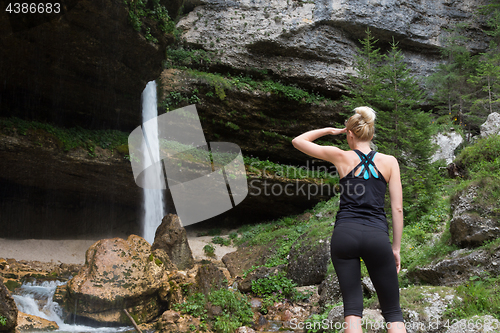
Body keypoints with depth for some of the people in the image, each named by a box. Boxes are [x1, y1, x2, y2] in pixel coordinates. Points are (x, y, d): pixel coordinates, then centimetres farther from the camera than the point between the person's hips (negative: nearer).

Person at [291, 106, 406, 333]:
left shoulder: (341, 157, 7)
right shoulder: (389, 161, 9)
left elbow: (298, 141, 18)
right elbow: (397, 208, 6)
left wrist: (330, 130, 27)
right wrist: (396, 248, 11)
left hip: (345, 234, 0)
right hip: (377, 236, 1)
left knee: (352, 308, 2)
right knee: (392, 311, 11)